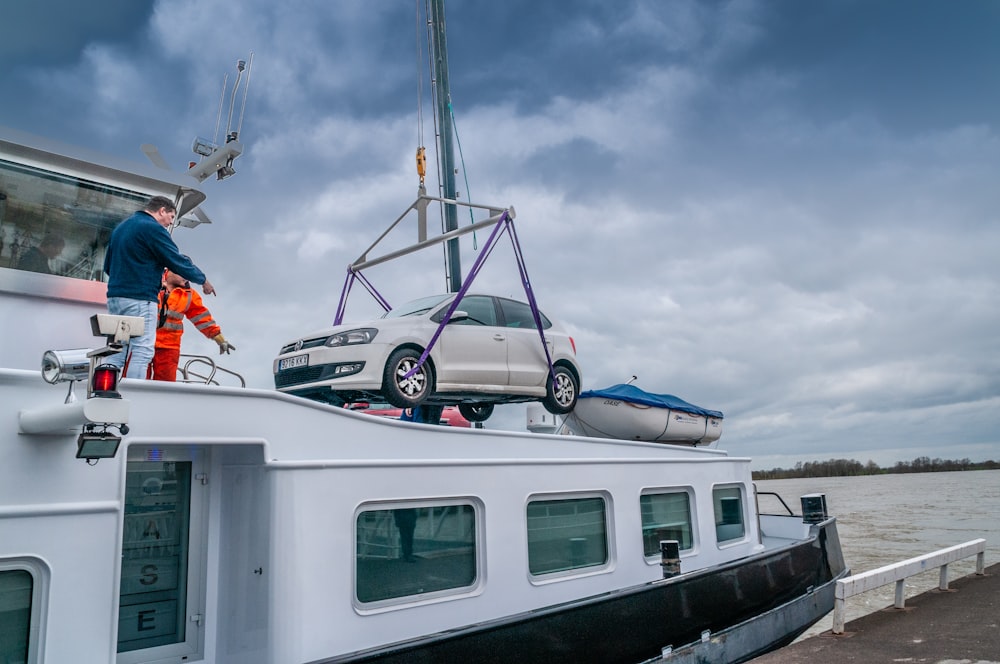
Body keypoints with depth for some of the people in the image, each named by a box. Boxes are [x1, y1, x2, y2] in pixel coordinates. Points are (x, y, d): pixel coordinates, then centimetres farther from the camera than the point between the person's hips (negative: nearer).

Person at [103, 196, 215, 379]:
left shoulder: (120, 227, 19)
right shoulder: (153, 228, -10)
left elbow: (108, 266, 26)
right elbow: (178, 261, -11)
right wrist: (203, 280, 1)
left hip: (115, 296, 9)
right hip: (140, 299, -9)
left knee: (117, 352, 11)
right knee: (142, 352, -7)